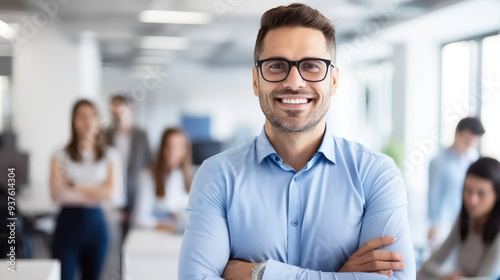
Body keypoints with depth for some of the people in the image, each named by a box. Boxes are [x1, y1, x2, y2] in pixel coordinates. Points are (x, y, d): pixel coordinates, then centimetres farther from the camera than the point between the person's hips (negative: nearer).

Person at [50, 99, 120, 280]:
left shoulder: (108, 156, 6)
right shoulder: (61, 156, 1)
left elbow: (108, 192, -6)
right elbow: (57, 195, -9)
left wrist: (74, 187, -9)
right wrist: (94, 192, -11)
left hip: (95, 224, 2)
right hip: (68, 223, -2)